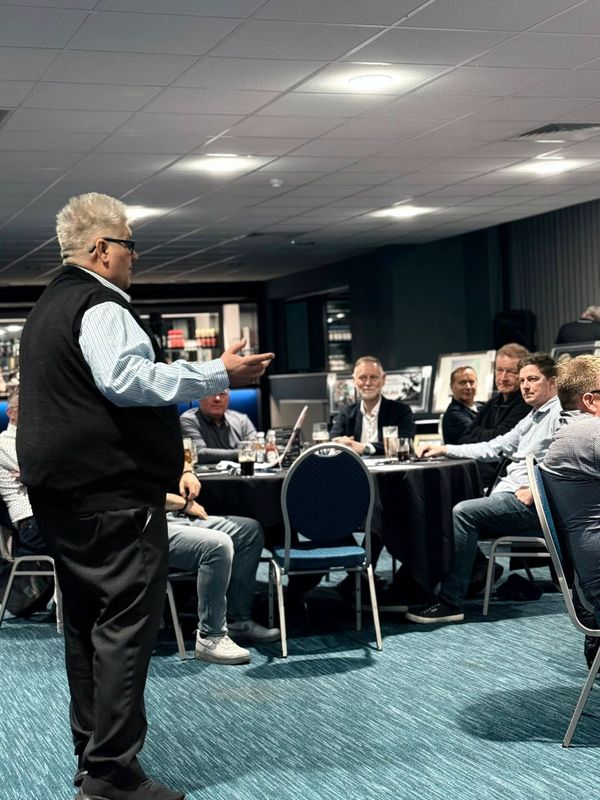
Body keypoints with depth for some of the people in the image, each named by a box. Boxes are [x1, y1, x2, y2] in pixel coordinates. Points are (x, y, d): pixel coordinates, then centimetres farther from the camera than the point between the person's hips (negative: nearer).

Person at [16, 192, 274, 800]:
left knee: (87, 624, 14)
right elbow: (126, 379, -29)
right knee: (126, 625, -8)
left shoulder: (49, 308, 22)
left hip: (62, 492, 10)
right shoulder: (100, 307, -12)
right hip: (111, 493, -10)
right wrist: (217, 375, -26)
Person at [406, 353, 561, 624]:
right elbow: (494, 448, 25)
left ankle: (450, 603, -20)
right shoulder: (532, 418, 24)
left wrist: (535, 491, -21)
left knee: (463, 513, -22)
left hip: (532, 503, -10)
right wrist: (445, 449, 19)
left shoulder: (561, 414, -7)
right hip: (508, 494, 10)